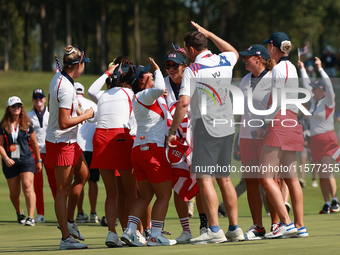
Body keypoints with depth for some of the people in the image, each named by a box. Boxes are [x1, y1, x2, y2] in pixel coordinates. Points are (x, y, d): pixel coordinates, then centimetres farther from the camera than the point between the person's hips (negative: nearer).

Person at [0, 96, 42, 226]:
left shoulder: (27, 124, 3)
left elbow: (34, 143, 10)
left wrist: (39, 160, 12)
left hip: (27, 160, -1)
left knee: (27, 186, -18)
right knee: (14, 192, 8)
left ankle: (31, 218, -23)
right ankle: (19, 213, 36)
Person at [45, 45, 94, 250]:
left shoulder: (58, 78, 4)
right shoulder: (66, 88, -25)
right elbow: (64, 123, -26)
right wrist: (85, 116, -14)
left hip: (70, 142, 10)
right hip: (61, 143, -10)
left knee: (83, 175, 21)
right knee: (63, 190, -5)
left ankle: (69, 221, 27)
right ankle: (66, 237, -1)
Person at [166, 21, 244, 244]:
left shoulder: (192, 70, -11)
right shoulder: (224, 62, 6)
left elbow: (184, 102, -19)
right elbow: (234, 52, 32)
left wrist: (172, 130, -12)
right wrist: (209, 34, 34)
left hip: (206, 128, -7)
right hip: (227, 127, 7)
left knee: (205, 178, -7)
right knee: (224, 179, 12)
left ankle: (214, 230, -15)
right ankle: (235, 229, 13)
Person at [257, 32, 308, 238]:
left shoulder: (279, 69, -10)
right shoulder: (292, 68, 17)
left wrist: (264, 124, -7)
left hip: (280, 123, -9)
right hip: (293, 123, 9)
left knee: (266, 177, -10)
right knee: (291, 178, 9)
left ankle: (286, 222, -18)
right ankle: (300, 226, 7)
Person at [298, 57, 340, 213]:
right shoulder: (314, 101, 13)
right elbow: (307, 85, 25)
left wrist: (320, 69, -22)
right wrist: (302, 69, 32)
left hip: (327, 140, -7)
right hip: (315, 140, 7)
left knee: (327, 173, -13)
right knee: (321, 175, 4)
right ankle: (327, 203, 5)